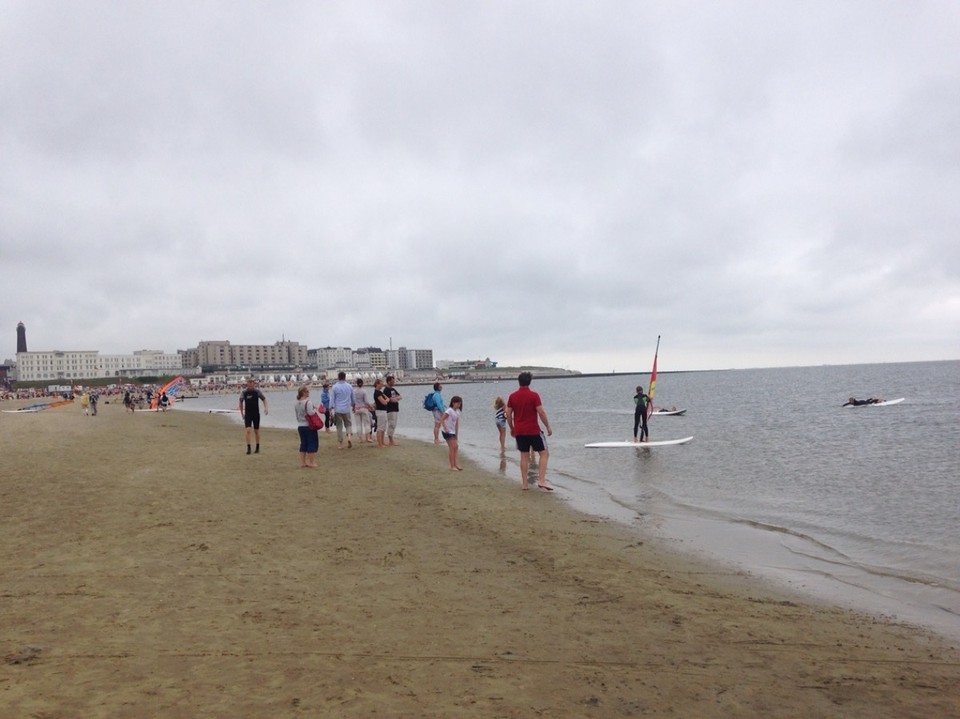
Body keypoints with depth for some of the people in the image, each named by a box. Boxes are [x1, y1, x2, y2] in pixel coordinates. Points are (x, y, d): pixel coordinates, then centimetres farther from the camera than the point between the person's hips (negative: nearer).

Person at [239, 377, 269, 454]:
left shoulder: (257, 392, -6)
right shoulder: (244, 392, -5)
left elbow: (264, 399, 4)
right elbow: (241, 402, 7)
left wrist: (266, 408, -10)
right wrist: (242, 413, 8)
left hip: (256, 414, 0)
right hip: (247, 414, 0)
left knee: (256, 431, 9)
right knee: (248, 430, -12)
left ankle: (258, 448, 19)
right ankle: (248, 447, -9)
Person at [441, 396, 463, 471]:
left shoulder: (457, 411, 8)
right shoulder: (449, 410, -16)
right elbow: (442, 420, -20)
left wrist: (456, 433, 13)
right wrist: (445, 428, -23)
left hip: (453, 432, 8)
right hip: (448, 432, -8)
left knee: (455, 447, 10)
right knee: (452, 448, -9)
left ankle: (455, 464, 19)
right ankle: (452, 466, -6)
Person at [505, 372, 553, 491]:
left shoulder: (512, 396, 4)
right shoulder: (534, 395, -9)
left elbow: (508, 414, 6)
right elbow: (541, 412, -13)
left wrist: (512, 428, 17)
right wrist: (548, 427, -4)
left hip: (519, 431, 4)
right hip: (533, 431, -4)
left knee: (524, 456, 10)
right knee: (544, 453, 4)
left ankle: (524, 483, 11)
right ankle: (541, 480, -6)